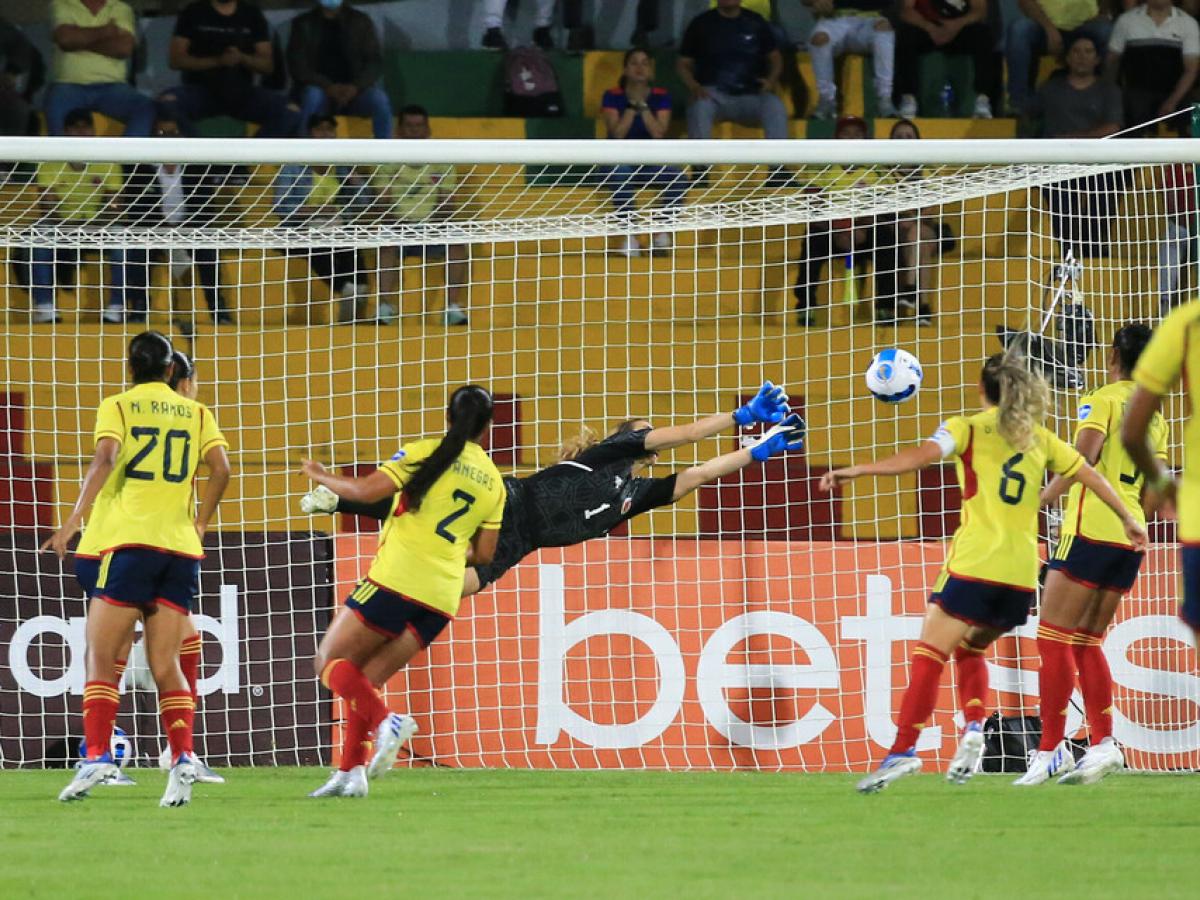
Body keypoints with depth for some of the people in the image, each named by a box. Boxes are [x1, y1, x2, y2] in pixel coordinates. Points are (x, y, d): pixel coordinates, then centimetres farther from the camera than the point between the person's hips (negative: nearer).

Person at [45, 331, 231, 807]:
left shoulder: (117, 406, 6)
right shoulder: (196, 412, 15)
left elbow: (105, 459, -12)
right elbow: (220, 468, 3)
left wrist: (74, 519, -17)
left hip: (131, 541, -3)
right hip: (181, 546, 3)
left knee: (101, 658, -1)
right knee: (165, 663, 5)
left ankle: (97, 755, -16)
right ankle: (182, 758, -11)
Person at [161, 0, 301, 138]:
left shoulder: (252, 14, 10)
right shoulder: (193, 12, 5)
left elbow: (268, 64, 7)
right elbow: (176, 60, -2)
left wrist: (242, 58, -15)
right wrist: (217, 61, -16)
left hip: (242, 92, 2)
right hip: (200, 88, -2)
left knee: (291, 112, -25)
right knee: (167, 103, -35)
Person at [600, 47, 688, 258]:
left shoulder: (661, 96, 3)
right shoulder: (613, 96, -1)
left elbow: (659, 133, -12)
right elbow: (617, 133, -14)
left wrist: (642, 104, -18)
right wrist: (632, 104, -18)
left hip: (652, 162, 2)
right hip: (621, 160, -2)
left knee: (679, 177, -29)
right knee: (621, 174, -39)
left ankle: (663, 231, -14)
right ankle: (629, 234, -29)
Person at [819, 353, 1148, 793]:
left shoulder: (969, 428, 2)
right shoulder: (1038, 438, 16)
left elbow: (923, 455, -14)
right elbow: (1089, 475, 21)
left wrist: (857, 471, -18)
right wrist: (1128, 518, 34)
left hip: (974, 563, -5)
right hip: (1022, 572, 5)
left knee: (929, 656, -6)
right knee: (969, 650, 23)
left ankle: (903, 748, -19)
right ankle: (974, 729, 2)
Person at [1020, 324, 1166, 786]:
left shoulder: (1101, 401, -5)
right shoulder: (1154, 418, 15)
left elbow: (1083, 457, -20)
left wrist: (1040, 498, -22)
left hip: (1090, 529, -7)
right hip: (1130, 535, 7)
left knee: (1054, 638, -4)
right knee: (1086, 641, 14)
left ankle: (1050, 750, -9)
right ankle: (1103, 743, 2)